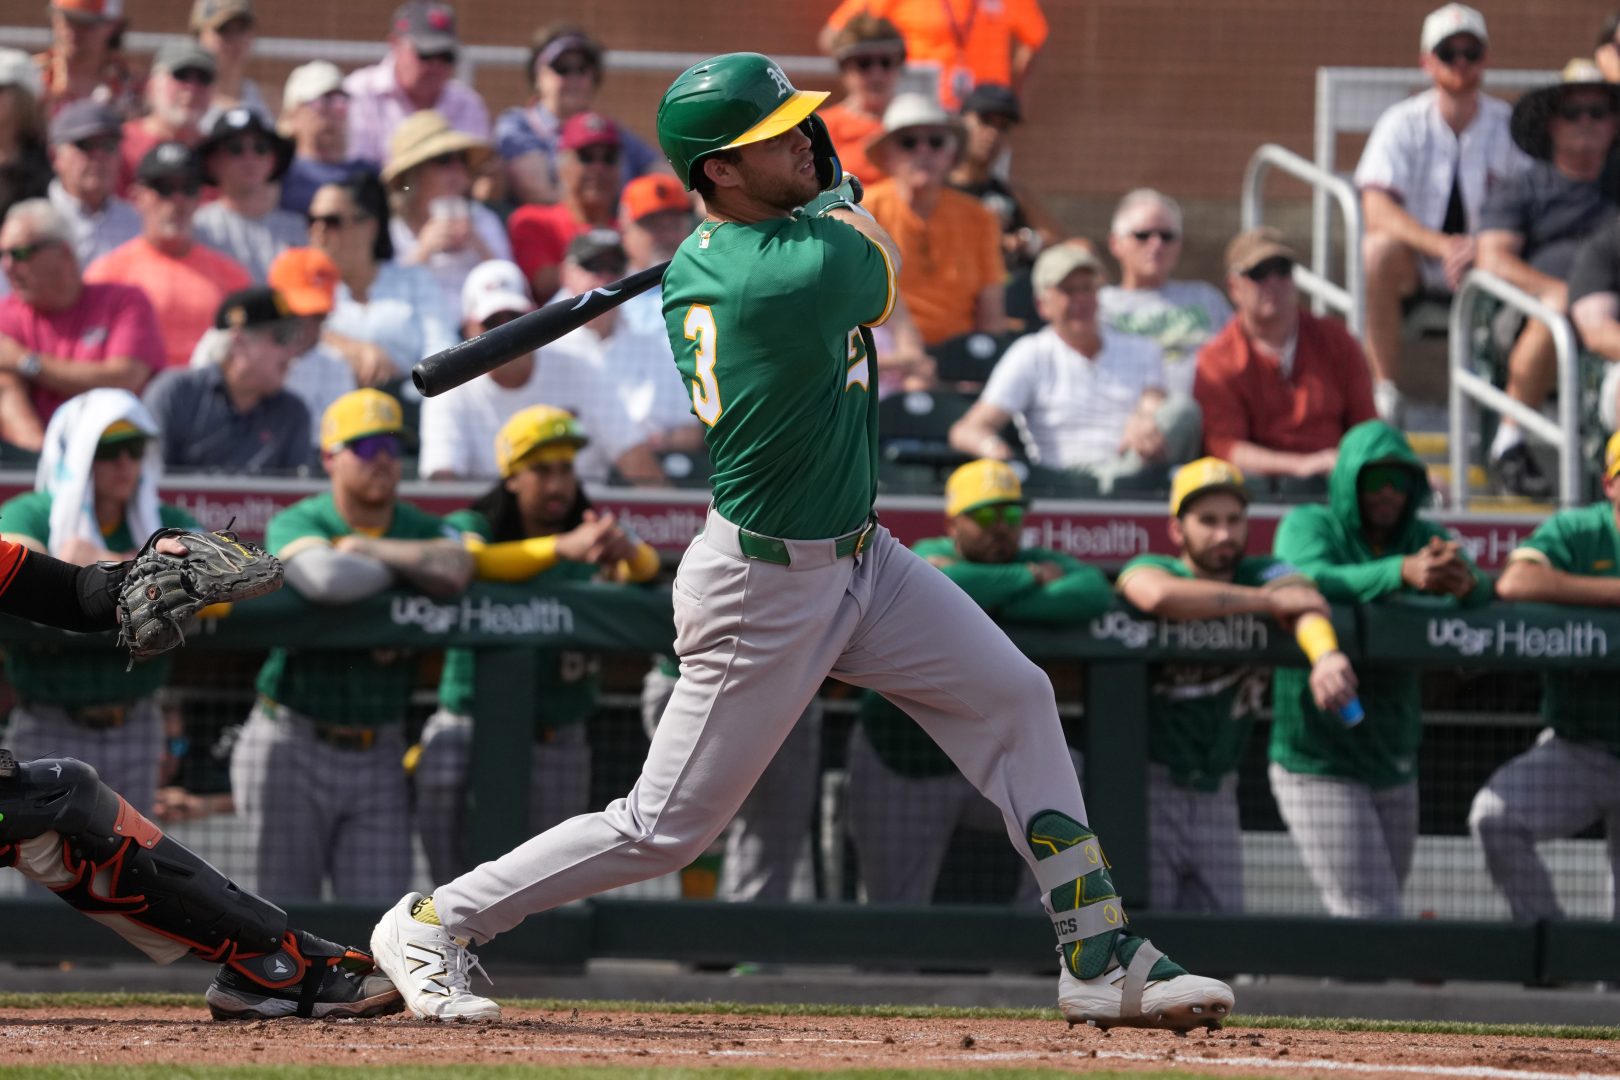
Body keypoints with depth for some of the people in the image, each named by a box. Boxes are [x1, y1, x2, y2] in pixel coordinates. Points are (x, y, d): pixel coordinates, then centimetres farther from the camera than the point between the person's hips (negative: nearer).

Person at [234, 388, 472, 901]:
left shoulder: (423, 529, 5)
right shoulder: (296, 525, -6)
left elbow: (454, 571, -20)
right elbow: (329, 579, -30)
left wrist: (365, 548, -13)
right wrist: (411, 567, -12)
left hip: (378, 757, 3)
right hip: (292, 748, -3)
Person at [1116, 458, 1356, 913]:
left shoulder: (1263, 575, 4)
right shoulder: (1147, 569, -4)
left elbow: (1306, 603, -20)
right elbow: (1159, 595, -31)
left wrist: (1324, 654, -45)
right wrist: (1270, 601, -25)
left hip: (1217, 791, 4)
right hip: (1145, 781, -4)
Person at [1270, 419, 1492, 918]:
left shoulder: (1425, 539, 6)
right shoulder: (1307, 526, -7)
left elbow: (1489, 593, -12)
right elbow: (1310, 580, -29)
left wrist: (1467, 583, -38)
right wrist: (1402, 572, -46)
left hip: (1394, 763, 6)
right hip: (1318, 762, -6)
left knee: (1382, 910, 12)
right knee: (1372, 919, -15)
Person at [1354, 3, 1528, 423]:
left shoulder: (1508, 125, -1)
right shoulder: (1404, 123, -6)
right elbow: (1377, 210, -18)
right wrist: (1442, 246, -34)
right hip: (1414, 265, -1)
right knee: (1378, 247, -34)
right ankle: (1385, 392, -28)